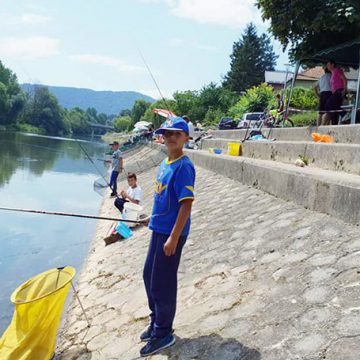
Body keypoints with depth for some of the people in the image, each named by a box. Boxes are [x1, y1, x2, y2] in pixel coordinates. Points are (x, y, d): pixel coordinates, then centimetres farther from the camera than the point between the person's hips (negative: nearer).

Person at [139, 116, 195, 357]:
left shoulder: (184, 166, -18)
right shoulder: (165, 163, 8)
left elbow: (186, 204, -22)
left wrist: (173, 237, -23)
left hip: (171, 233, -9)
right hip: (159, 229, 9)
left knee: (162, 283, 1)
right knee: (149, 276, 19)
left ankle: (163, 334, 19)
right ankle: (156, 322, 37)